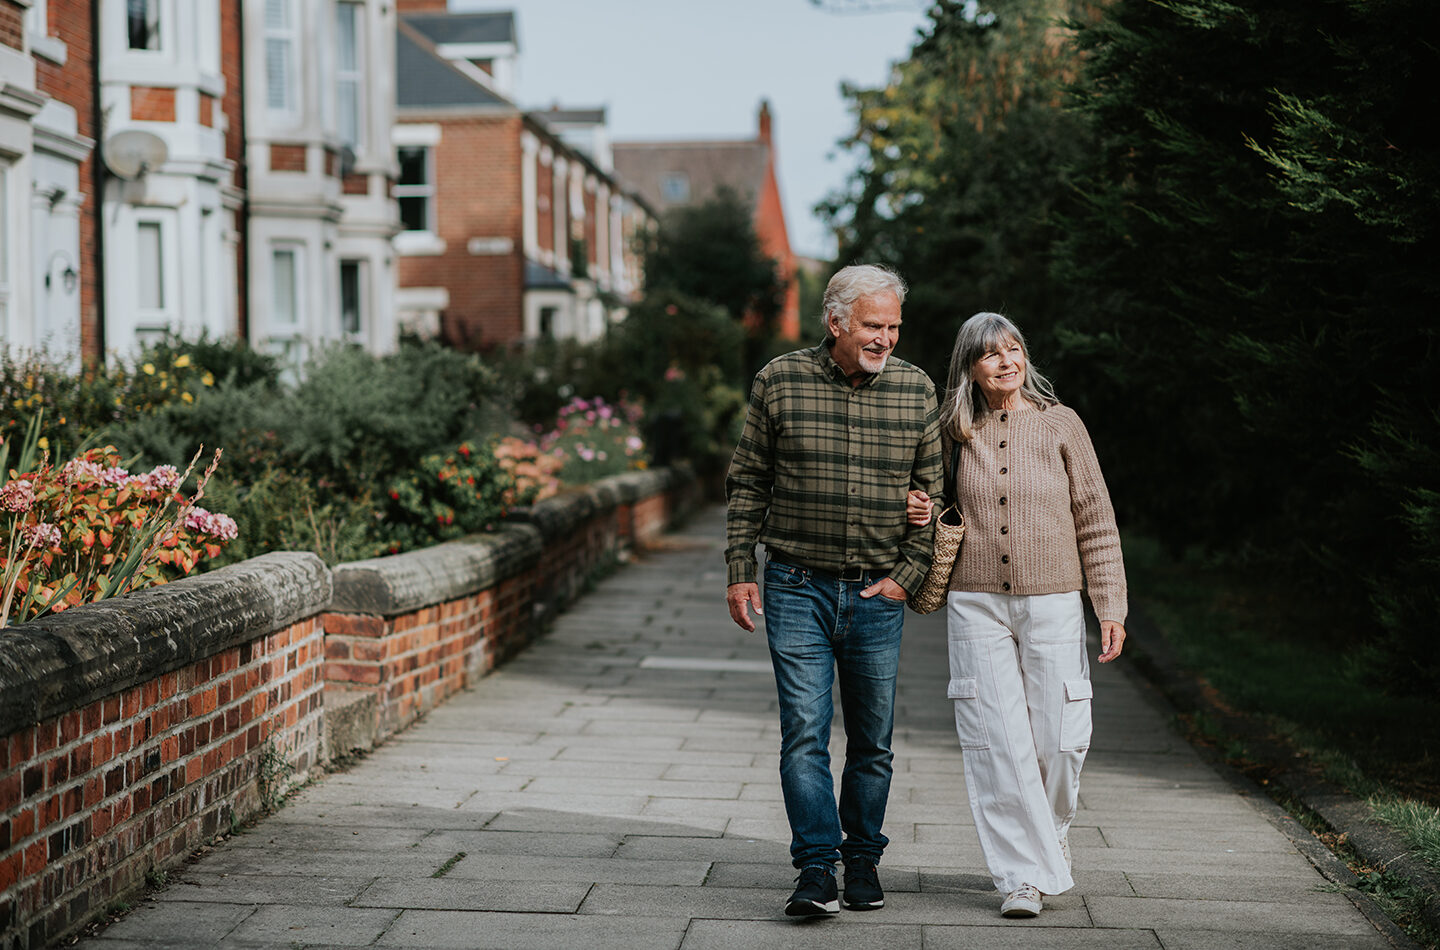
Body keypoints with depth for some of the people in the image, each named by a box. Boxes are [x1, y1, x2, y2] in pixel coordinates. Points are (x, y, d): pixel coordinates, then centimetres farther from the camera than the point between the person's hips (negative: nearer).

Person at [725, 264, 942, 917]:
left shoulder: (916, 390, 2)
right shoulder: (780, 381, -1)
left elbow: (933, 491, 6)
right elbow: (747, 482, 5)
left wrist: (907, 574, -2)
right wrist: (739, 570, 1)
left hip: (878, 594, 2)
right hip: (798, 588, -1)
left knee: (872, 741, 9)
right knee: (805, 733, -8)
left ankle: (862, 860, 22)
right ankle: (817, 869, -8)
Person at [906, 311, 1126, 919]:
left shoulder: (1061, 425, 1)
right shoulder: (955, 434, 6)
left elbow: (1096, 522, 2)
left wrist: (1110, 606, -3)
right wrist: (922, 515, -3)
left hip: (1052, 601, -1)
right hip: (976, 602, 1)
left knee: (1058, 738, 0)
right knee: (997, 742, -5)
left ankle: (1051, 833, 29)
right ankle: (1024, 874, 2)